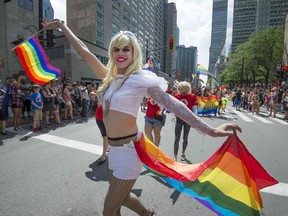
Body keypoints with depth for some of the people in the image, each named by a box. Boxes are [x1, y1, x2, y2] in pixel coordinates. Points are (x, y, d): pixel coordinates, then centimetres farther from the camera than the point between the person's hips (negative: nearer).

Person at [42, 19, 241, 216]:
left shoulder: (140, 78, -12)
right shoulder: (110, 77, 6)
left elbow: (172, 104, -17)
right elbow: (84, 52, 12)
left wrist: (209, 130, -22)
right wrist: (62, 26, 19)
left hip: (128, 150, -7)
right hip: (115, 149, 7)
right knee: (120, 196, 29)